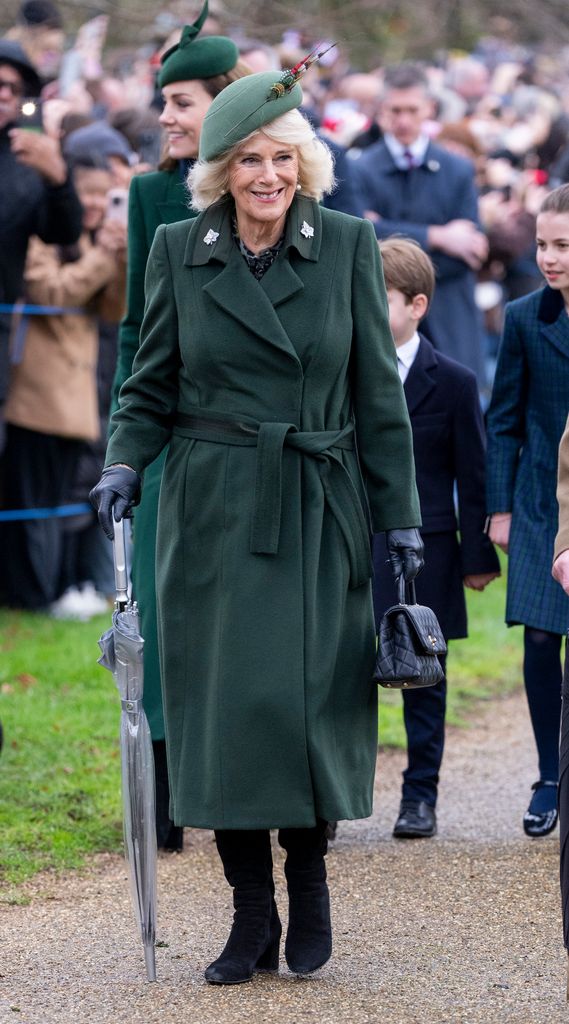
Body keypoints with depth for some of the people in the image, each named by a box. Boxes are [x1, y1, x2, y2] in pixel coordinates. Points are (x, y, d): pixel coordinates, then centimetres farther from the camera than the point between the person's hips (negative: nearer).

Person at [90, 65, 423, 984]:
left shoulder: (348, 245, 1)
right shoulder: (177, 252, 3)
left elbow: (379, 393, 3)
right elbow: (152, 385, 9)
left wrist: (401, 517, 2)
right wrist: (124, 465, -9)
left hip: (320, 516, -1)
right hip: (213, 517, 1)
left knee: (310, 698, -3)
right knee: (222, 707, -1)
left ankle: (308, 878, 21)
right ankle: (251, 915, 10)